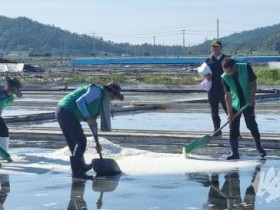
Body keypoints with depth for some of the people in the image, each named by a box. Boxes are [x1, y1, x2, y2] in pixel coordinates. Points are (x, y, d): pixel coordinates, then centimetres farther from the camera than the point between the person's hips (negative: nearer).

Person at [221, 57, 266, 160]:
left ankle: (259, 147, 24)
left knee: (252, 125, 4)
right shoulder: (225, 77, -13)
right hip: (234, 104, 1)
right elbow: (228, 95, -14)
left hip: (248, 103, -1)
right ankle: (234, 153, 2)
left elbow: (253, 84, -8)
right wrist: (229, 113, -17)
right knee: (233, 129, -3)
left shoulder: (246, 68, -17)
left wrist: (252, 99, -15)